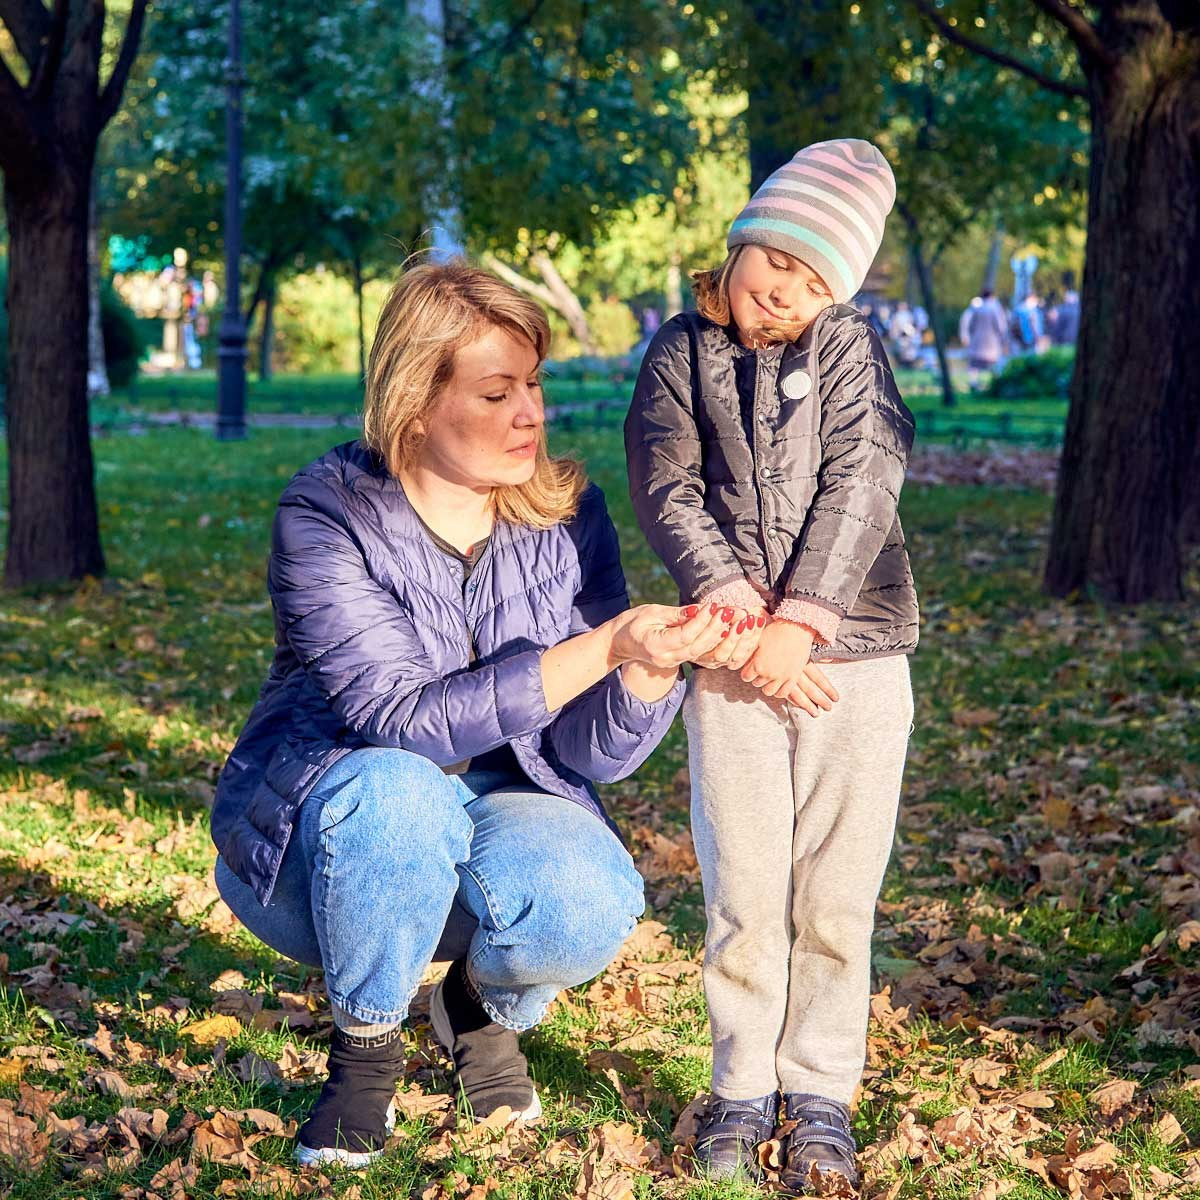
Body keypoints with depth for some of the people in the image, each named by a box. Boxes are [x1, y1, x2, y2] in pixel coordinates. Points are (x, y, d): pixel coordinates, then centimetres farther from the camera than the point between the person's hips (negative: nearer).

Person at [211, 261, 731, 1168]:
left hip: (499, 809, 3)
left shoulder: (566, 511, -5)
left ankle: (485, 1005, 6)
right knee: (394, 791, -38)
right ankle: (365, 1049, -11)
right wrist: (602, 647, -35)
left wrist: (653, 669, -30)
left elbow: (595, 752, -8)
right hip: (324, 835, -2)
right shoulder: (328, 513, -17)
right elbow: (405, 717, -28)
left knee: (588, 904, -31)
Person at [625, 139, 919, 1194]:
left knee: (836, 895, 3)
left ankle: (820, 1096, 16)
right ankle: (743, 1089, 16)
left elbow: (861, 484, -5)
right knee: (744, 892, 1)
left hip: (854, 657, 0)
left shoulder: (849, 344, 5)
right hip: (734, 663, 0)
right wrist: (732, 611, -15)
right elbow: (669, 493, -1)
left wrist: (798, 621, -13)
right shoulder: (680, 354, 7)